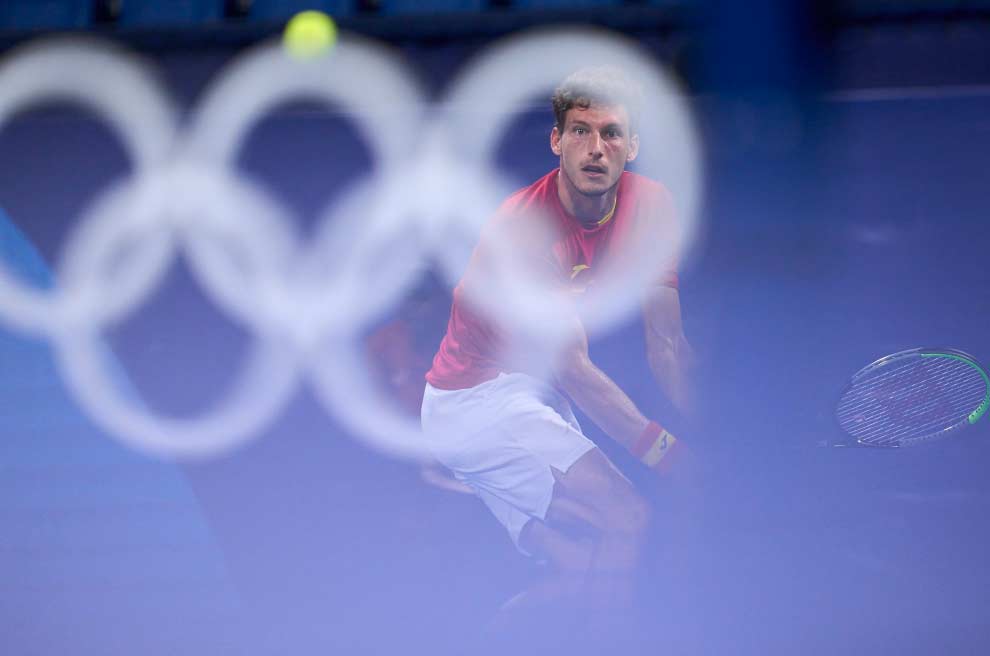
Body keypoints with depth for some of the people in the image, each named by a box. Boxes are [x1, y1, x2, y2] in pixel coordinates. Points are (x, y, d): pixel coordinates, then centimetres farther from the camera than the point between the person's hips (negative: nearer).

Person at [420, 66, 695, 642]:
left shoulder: (651, 206, -4)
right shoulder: (522, 227, -23)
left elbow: (666, 342, -4)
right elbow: (572, 366, -26)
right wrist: (665, 450, -31)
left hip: (540, 397, 7)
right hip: (477, 401, -7)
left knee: (587, 567, -6)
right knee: (628, 518, -21)